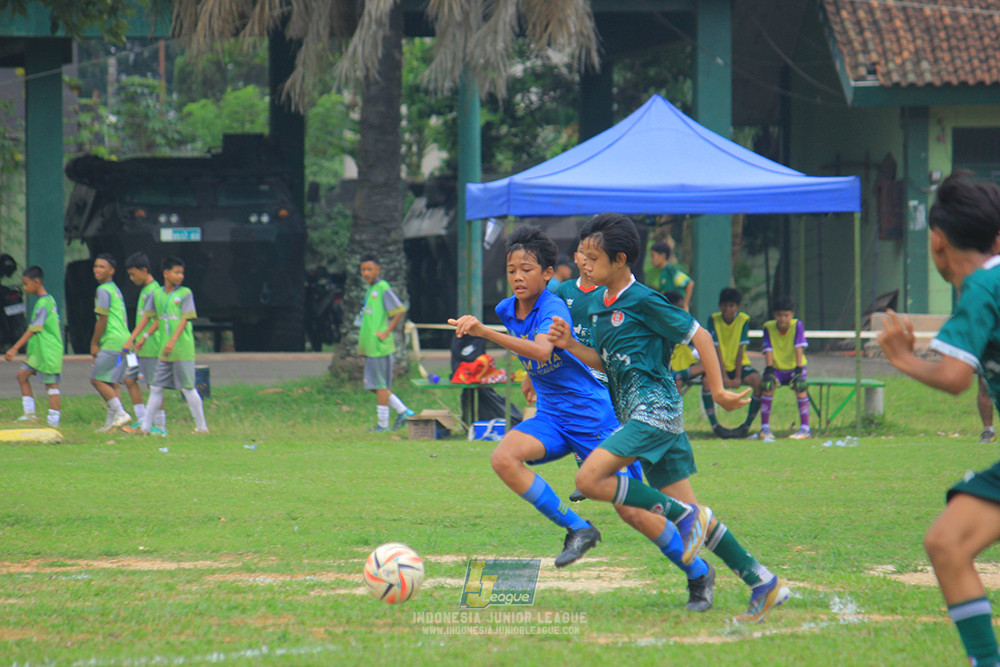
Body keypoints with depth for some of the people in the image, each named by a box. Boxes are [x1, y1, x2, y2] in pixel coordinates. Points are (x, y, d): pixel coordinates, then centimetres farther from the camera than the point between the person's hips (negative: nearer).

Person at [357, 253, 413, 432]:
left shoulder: (383, 288, -10)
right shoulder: (370, 290, 18)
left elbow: (400, 311, -17)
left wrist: (386, 333, -17)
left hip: (380, 345, -9)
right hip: (370, 346, 9)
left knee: (380, 384, -4)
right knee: (378, 384, 11)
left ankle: (382, 424, 1)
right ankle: (403, 411, 18)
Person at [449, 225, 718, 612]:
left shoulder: (554, 308, -21)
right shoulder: (508, 310, 3)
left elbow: (542, 351, -42)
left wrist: (484, 332, -49)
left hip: (593, 415, -7)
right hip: (552, 418, 7)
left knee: (631, 510, -5)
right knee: (503, 458, -23)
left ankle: (697, 572, 16)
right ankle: (577, 529, -11)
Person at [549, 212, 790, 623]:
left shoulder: (644, 301, -9)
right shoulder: (598, 307, 15)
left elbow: (700, 337, -6)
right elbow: (604, 362, 22)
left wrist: (718, 391, -5)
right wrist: (570, 345, 5)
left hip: (656, 408, -9)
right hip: (636, 415, 9)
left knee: (590, 479, -20)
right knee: (689, 512, 5)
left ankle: (682, 514, -12)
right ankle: (763, 584, 7)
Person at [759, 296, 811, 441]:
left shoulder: (797, 325, -11)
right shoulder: (768, 327, -7)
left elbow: (799, 348, -16)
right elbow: (768, 350, -11)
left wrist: (799, 370, -25)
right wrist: (768, 370, -25)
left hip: (794, 367, -1)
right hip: (777, 368, 1)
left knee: (799, 385, -29)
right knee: (767, 384, -27)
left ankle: (805, 428, -26)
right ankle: (765, 428, -20)